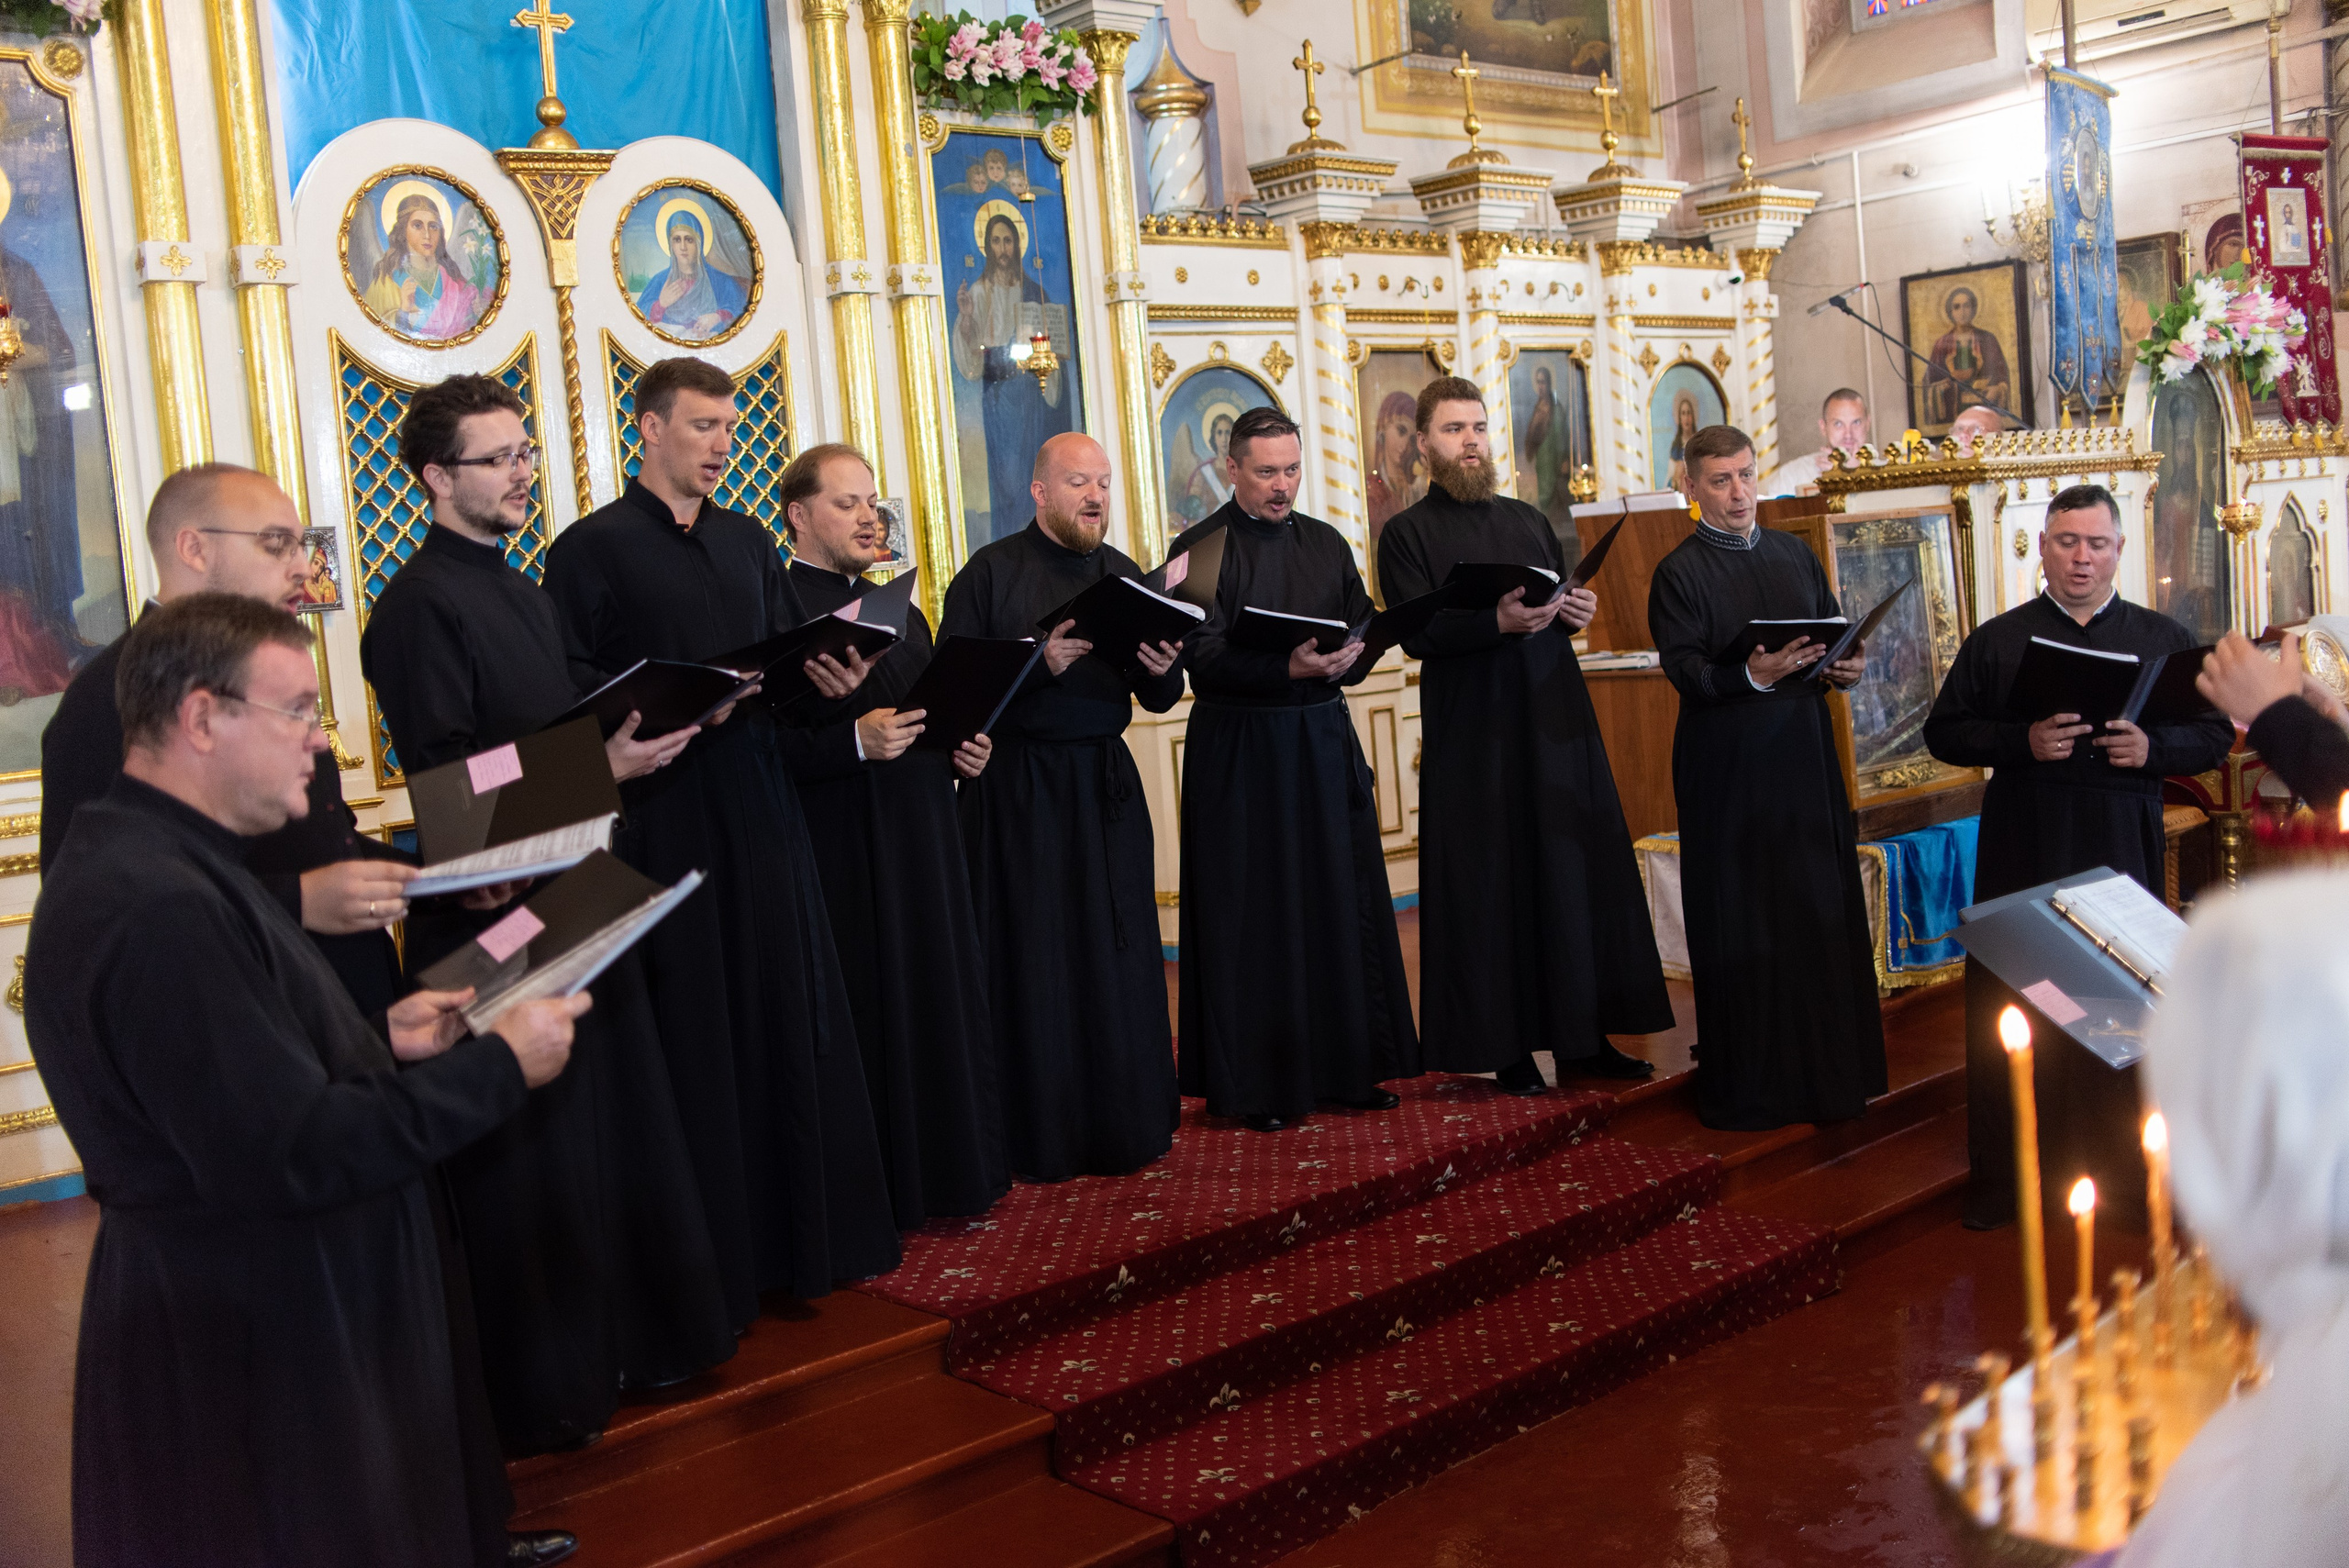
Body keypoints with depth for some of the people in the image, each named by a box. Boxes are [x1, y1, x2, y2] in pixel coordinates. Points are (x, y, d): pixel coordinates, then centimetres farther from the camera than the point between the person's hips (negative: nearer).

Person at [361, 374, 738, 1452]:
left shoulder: (523, 592, 15)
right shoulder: (421, 604, -13)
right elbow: (446, 780, -19)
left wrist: (633, 741, 1)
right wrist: (600, 766, -22)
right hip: (497, 913, -9)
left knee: (612, 1123, 15)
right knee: (527, 1152, 1)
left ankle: (628, 1338, 30)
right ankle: (539, 1389, 16)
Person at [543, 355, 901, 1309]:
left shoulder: (750, 542, 16)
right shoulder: (591, 548, -2)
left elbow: (797, 648, 16)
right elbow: (569, 687, -7)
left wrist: (829, 675, -5)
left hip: (761, 806, 6)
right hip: (664, 812, -5)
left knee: (789, 1013, 8)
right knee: (695, 1027, 0)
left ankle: (801, 1229, 21)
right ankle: (711, 1254, 12)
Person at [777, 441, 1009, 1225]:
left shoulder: (902, 612, 18)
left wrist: (963, 748, 4)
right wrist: (855, 741, -25)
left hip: (925, 839, 7)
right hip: (840, 849, -7)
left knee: (942, 996, 10)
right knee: (866, 1007, -2)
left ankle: (949, 1169, 23)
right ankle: (876, 1192, 11)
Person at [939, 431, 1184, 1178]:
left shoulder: (1123, 575, 12)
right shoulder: (989, 574, -2)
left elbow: (1161, 697, 10)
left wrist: (1161, 669, -12)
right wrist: (1039, 661, -21)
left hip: (1106, 785, 4)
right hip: (1018, 790, -4)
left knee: (1117, 953, 7)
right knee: (1035, 958, -1)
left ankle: (1125, 1122, 20)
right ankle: (1041, 1135, 10)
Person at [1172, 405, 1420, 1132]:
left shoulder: (1327, 544, 12)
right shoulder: (1200, 550, -4)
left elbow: (1365, 637, 11)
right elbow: (1205, 659, -14)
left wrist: (1337, 663, -11)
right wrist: (1289, 668, -27)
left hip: (1325, 742, 5)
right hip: (1240, 752, -5)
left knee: (1343, 903, 7)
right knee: (1255, 916, 0)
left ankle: (1348, 1065, 17)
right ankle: (1259, 1082, 7)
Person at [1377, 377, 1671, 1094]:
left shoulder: (1530, 521, 18)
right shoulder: (1407, 534, 2)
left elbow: (1563, 612, 20)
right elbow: (1417, 633, -11)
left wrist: (1577, 611, -3)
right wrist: (1498, 621, -24)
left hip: (1555, 717, 5)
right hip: (1472, 733, -5)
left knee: (1578, 873, 4)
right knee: (1488, 883, -1)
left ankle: (1582, 1037, 12)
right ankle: (1506, 1044, 7)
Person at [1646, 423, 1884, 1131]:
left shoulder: (1795, 554, 13)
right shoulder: (1678, 573, -3)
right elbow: (1686, 672, -12)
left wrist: (1847, 664, -5)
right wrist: (1752, 674, -29)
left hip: (1805, 755, 5)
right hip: (1728, 768, -5)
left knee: (1822, 913, 8)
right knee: (1741, 926, 1)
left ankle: (1828, 1068, 19)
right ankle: (1746, 1083, 10)